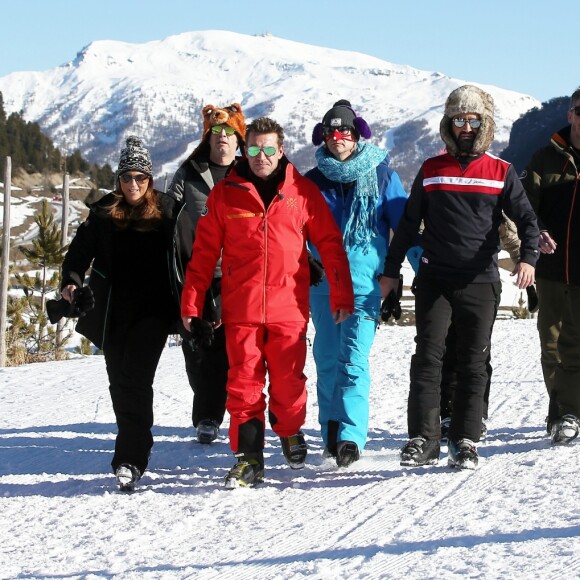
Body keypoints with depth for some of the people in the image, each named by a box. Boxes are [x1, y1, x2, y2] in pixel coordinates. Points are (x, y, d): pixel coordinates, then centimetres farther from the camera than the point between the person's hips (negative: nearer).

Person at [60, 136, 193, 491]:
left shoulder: (170, 213, 1)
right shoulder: (103, 213, 7)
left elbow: (192, 259, 5)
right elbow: (80, 251, 7)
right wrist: (72, 281, -13)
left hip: (154, 312, -4)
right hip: (113, 314, 4)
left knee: (135, 380, -16)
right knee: (120, 385, 9)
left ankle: (131, 459, -18)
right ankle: (136, 447, 26)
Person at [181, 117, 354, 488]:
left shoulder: (302, 191, 5)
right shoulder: (225, 193, 6)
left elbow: (330, 243, 6)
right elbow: (204, 252, 8)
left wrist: (342, 295, 2)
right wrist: (191, 304, 4)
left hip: (288, 308, 0)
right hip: (240, 308, 0)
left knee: (288, 380, 4)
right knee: (244, 382, -2)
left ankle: (290, 433, 30)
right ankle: (249, 457, 3)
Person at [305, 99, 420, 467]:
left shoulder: (381, 176, 4)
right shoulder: (313, 181, 10)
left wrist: (423, 265, -4)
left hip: (365, 281, -3)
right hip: (322, 282, 3)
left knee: (355, 358, -15)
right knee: (327, 359, 7)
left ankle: (351, 435, -20)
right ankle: (331, 433, 17)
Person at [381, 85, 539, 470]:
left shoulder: (501, 173, 5)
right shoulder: (431, 171, 8)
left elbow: (526, 218, 1)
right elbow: (408, 224, 14)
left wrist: (528, 257, -18)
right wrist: (391, 271, 14)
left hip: (481, 282, 0)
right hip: (434, 280, 0)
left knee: (474, 363, 3)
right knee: (428, 357, -7)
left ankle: (466, 441, 10)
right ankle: (423, 439, -6)